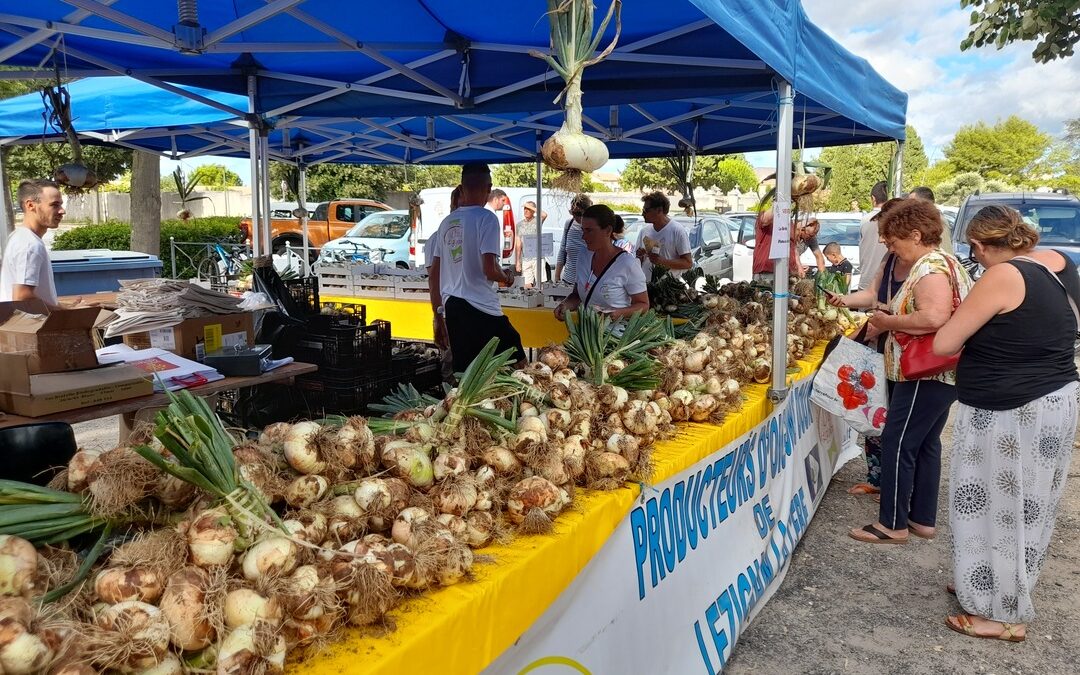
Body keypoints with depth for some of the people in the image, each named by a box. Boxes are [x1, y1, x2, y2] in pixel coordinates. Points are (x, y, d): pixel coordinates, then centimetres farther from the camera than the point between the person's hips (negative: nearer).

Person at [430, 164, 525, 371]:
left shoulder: (446, 222, 11)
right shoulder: (486, 218, -9)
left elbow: (435, 274, 16)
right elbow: (489, 269, -17)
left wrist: (440, 311, 25)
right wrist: (507, 278, 5)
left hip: (451, 306, 7)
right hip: (479, 308, -7)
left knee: (463, 371, 11)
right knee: (516, 363, 0)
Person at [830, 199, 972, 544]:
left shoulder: (931, 269, -19)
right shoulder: (926, 264, 14)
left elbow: (934, 318, -33)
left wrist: (888, 322, -20)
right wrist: (846, 300, 6)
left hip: (927, 375, -11)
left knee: (897, 443, -3)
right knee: (925, 443, 16)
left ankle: (893, 525, 6)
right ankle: (923, 519, 26)